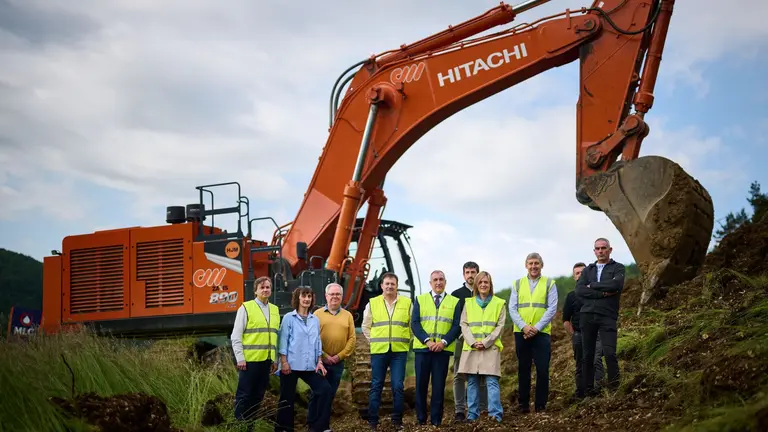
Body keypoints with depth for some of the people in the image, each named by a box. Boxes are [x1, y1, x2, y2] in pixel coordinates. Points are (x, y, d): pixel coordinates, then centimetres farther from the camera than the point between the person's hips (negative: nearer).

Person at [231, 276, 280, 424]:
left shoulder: (275, 310, 13)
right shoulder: (246, 308, -3)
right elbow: (236, 336, -6)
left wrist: (275, 360, 13)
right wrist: (240, 358, -12)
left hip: (266, 360, 5)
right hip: (250, 359, -5)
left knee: (258, 395, 10)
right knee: (244, 395, -2)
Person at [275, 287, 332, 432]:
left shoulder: (315, 320, 11)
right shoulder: (289, 318, -2)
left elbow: (317, 341, 14)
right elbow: (283, 340, -4)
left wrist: (319, 361, 5)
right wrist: (284, 362, -11)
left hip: (309, 366, 4)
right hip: (291, 365, -4)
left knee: (325, 388, -8)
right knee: (287, 397, 1)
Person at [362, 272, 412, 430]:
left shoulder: (407, 303, 5)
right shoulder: (372, 303, 5)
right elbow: (366, 326, 14)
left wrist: (405, 341, 7)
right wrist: (375, 341, 8)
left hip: (399, 351, 0)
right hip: (378, 351, 0)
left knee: (398, 386, -2)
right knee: (376, 386, 4)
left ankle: (397, 420, 8)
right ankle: (372, 420, 10)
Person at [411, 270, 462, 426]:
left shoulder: (454, 302, 9)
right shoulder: (420, 300, 10)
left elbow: (457, 326, 1)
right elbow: (415, 323, 1)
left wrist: (443, 342, -13)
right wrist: (427, 341, -13)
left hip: (443, 349, -1)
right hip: (422, 348, 1)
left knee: (439, 385, 0)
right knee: (421, 384, 2)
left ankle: (436, 420, 6)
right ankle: (421, 419, 10)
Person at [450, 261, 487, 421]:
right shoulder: (456, 294, 10)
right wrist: (460, 334, -4)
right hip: (461, 339, 1)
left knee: (482, 376, -1)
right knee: (459, 376, -2)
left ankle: (483, 409, 4)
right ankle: (460, 411, -1)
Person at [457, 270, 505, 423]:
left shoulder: (499, 303, 8)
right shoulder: (468, 303, 13)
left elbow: (500, 326, 1)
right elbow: (464, 325, 6)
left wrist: (486, 342, -10)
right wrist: (473, 342, -9)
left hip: (491, 347, -2)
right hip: (471, 348, 2)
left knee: (492, 381, -10)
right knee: (472, 381, 3)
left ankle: (496, 414, -13)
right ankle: (472, 415, 7)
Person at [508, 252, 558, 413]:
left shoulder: (549, 284, 5)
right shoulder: (517, 284, 11)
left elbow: (552, 309, -3)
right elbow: (512, 309, 4)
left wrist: (536, 328, -12)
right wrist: (524, 326, -11)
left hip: (542, 333, -2)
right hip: (521, 333, 2)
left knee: (542, 370, -5)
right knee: (523, 369, 6)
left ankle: (540, 406, 3)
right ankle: (523, 405, 12)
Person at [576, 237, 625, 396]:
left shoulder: (618, 268, 9)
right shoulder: (588, 270, 18)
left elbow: (616, 284, -13)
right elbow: (579, 290, 1)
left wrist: (592, 285, -3)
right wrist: (603, 293, -10)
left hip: (607, 316, -3)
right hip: (587, 315, 3)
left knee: (609, 352, -16)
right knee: (588, 354, 4)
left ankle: (613, 383, -1)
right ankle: (589, 389, 9)